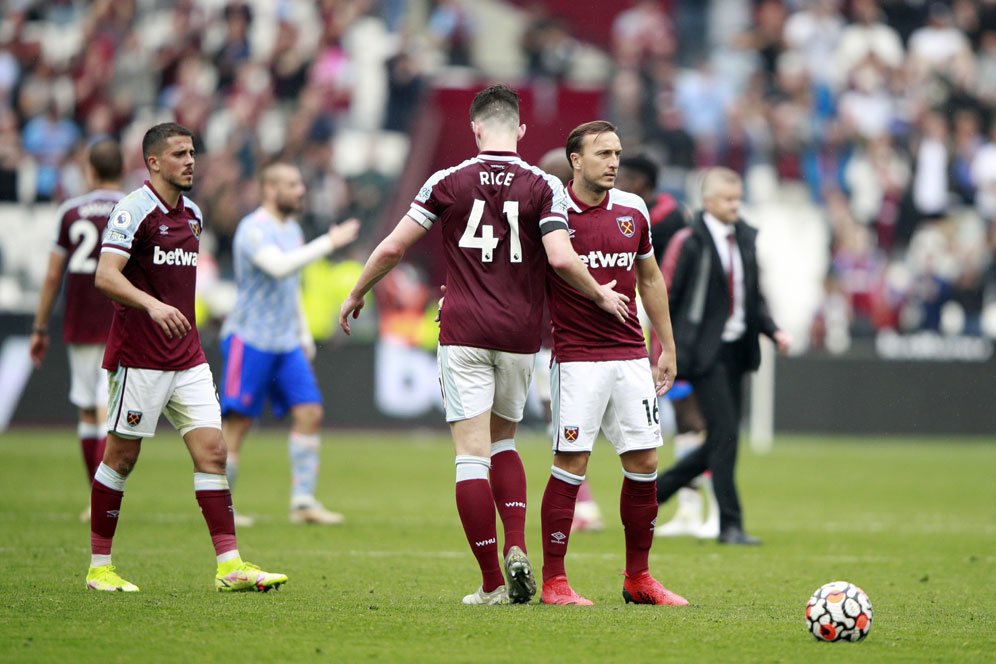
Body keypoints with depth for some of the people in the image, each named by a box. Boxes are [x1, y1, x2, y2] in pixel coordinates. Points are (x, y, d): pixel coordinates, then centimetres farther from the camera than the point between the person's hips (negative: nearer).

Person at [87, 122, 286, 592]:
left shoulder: (192, 214, 13)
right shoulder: (134, 210, -11)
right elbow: (106, 275, -22)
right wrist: (153, 305, -37)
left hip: (187, 359, 7)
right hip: (139, 358, -7)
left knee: (212, 451, -3)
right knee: (122, 456, 1)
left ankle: (229, 565, -6)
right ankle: (99, 566, 12)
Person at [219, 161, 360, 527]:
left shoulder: (291, 229, 15)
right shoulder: (253, 230, -14)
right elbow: (279, 267, -32)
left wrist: (303, 333, 21)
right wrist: (329, 243, -32)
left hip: (287, 343, 8)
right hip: (250, 339, -8)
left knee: (309, 412, -2)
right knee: (237, 424, -5)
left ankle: (303, 502, 0)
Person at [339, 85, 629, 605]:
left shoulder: (448, 182, 0)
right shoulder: (544, 186, -2)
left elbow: (393, 247, 2)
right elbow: (561, 258, -13)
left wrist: (356, 294, 17)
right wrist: (601, 295, 5)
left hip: (463, 335, -2)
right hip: (519, 337, 2)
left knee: (471, 453, -1)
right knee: (502, 441, 21)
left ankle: (492, 582, -6)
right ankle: (517, 547, 0)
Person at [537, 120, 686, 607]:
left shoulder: (633, 210, 8)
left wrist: (667, 348, 20)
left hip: (631, 356, 5)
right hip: (577, 359, -5)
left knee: (644, 462, 3)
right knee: (571, 463, -7)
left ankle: (637, 579, 15)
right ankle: (553, 581, 1)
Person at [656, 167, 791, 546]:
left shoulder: (746, 238, 11)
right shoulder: (690, 242, -9)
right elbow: (665, 299, -8)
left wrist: (773, 331, 1)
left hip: (737, 350, 7)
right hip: (704, 353, -7)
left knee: (720, 442, 9)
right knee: (725, 434, -11)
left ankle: (653, 491, 26)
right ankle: (730, 525, -5)